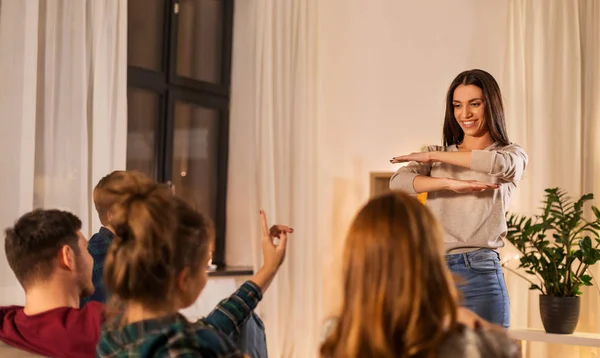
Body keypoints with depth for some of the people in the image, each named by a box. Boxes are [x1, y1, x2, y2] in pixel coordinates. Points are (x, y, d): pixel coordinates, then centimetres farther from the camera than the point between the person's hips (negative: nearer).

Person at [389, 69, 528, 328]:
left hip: (479, 274, -2)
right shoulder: (437, 153, 15)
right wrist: (450, 183, -19)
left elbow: (500, 164, -16)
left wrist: (433, 156, -7)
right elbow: (398, 182, -4)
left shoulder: (514, 155, 10)